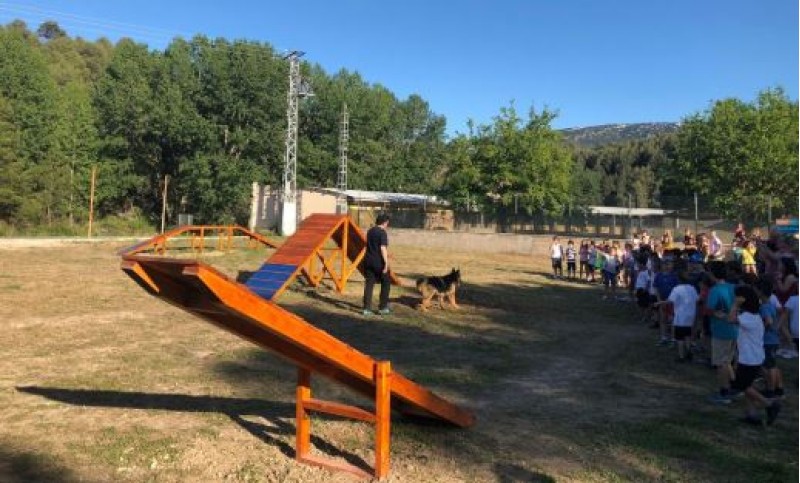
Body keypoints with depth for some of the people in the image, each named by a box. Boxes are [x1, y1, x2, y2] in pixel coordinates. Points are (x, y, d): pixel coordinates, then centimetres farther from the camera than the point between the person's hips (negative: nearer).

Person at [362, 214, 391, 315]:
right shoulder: (382, 232, -12)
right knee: (385, 283, 10)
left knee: (369, 284, 7)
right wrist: (386, 262, -19)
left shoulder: (370, 231, 12)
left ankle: (367, 308, 4)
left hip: (368, 261, 6)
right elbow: (383, 248, -21)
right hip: (379, 262, -6)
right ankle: (382, 307, 13)